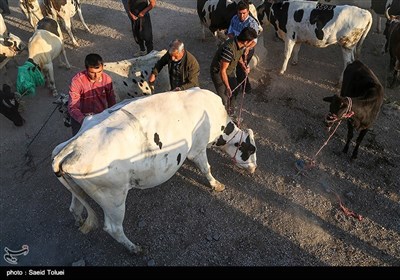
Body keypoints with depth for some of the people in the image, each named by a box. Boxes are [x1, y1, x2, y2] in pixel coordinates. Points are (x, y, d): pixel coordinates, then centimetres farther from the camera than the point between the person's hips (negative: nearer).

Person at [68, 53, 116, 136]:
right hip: (82, 117, -2)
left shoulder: (107, 79, -7)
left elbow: (112, 102, 6)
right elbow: (72, 107, -20)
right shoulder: (77, 81, -17)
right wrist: (83, 120, -38)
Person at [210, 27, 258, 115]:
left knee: (234, 91, 19)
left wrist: (244, 66, -7)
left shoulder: (241, 44, -14)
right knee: (224, 98, -5)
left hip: (231, 70, 8)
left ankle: (231, 111, 44)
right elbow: (222, 70, -33)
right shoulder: (229, 49, -39)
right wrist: (227, 87, -29)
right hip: (218, 72, -8)